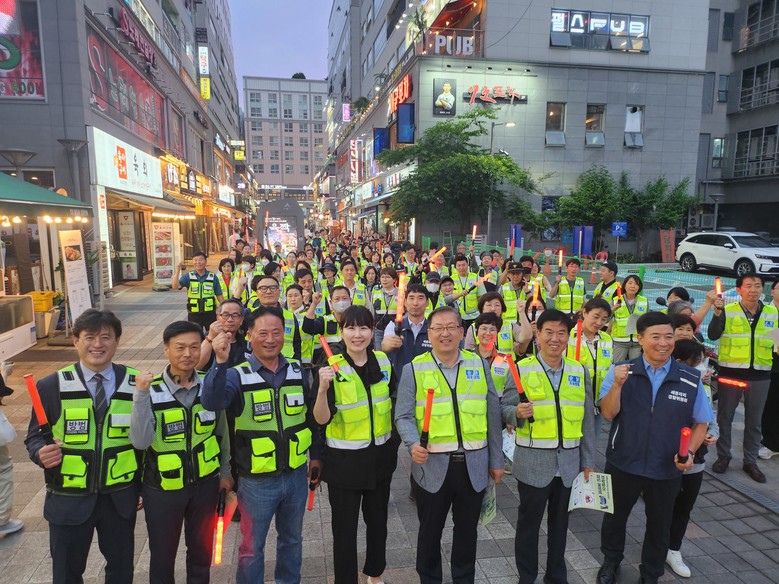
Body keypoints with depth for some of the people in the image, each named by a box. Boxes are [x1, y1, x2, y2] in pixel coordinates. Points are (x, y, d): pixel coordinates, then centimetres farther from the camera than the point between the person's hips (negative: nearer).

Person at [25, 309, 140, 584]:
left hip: (120, 497, 1)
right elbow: (34, 437, -1)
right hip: (69, 500, 0)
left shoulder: (136, 383, -6)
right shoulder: (51, 386, -8)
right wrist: (42, 453, -24)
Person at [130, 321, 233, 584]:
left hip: (205, 483, 2)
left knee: (202, 549, 20)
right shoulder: (151, 391, -17)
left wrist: (225, 471, 11)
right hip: (162, 488, -2)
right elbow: (140, 442, -26)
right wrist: (141, 395, -33)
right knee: (162, 553, 18)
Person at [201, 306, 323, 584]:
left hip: (296, 476, 4)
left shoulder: (297, 371, -2)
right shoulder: (238, 375, -13)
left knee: (292, 539, 24)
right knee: (252, 547, 16)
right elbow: (211, 402, -32)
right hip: (257, 480, -3)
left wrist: (316, 455, 11)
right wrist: (220, 362, -44)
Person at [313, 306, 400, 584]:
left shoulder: (384, 362, -4)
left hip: (381, 455, 4)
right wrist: (323, 388, -36)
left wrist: (396, 438, 6)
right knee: (345, 527, 10)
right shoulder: (332, 367, -16)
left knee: (378, 520, 22)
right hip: (344, 459, -4)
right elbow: (322, 419, -21)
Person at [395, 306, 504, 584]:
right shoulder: (414, 369, -5)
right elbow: (404, 416, -6)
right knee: (430, 531, 16)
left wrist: (496, 460, 8)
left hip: (474, 465, 2)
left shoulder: (479, 365, 2)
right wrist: (413, 444, -25)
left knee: (467, 530, 19)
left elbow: (492, 414, 7)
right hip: (432, 465, -2)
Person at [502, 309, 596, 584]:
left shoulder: (580, 371, 3)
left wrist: (588, 461, 7)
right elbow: (504, 408, -5)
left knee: (560, 522, 18)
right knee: (528, 522, 11)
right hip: (533, 462, -3)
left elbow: (587, 419, 6)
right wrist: (518, 412, -27)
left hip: (569, 462, 3)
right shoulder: (521, 369, -8)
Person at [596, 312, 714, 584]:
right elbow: (608, 413, -15)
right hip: (623, 463, -1)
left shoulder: (691, 379, -9)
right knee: (615, 517, 21)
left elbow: (701, 423, 2)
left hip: (667, 469, 1)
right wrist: (618, 384, -30)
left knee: (659, 525, 21)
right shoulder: (621, 371, -12)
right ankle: (610, 562, 48)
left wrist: (690, 452, -13)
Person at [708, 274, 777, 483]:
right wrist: (717, 313, -28)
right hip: (730, 373, -2)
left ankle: (750, 461, 27)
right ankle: (723, 456, 24)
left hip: (760, 376, 2)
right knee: (724, 417, 8)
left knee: (754, 421, 13)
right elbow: (713, 335, -16)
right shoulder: (728, 311, -5)